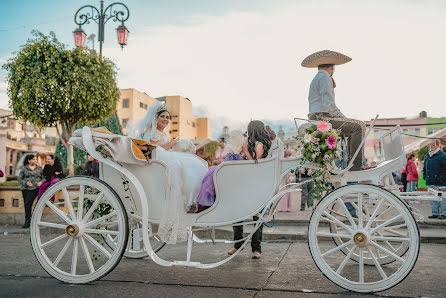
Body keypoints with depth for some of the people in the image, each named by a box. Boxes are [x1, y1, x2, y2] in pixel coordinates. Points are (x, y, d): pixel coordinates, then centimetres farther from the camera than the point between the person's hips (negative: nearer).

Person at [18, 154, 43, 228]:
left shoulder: (39, 168, 10)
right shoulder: (24, 168, 9)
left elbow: (43, 177, 11)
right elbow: (20, 179, 7)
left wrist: (41, 182, -9)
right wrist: (26, 183, -9)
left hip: (35, 188, -2)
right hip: (25, 188, 2)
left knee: (28, 203, -17)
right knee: (26, 204, 1)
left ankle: (27, 221, -10)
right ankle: (28, 221, 12)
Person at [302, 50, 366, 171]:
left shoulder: (315, 79, 26)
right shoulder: (324, 77, -6)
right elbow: (328, 104, -17)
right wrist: (343, 117, -12)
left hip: (315, 118, 11)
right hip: (323, 118, -11)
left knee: (352, 127, 20)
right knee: (359, 126, -13)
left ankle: (350, 161, 11)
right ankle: (356, 164, -17)